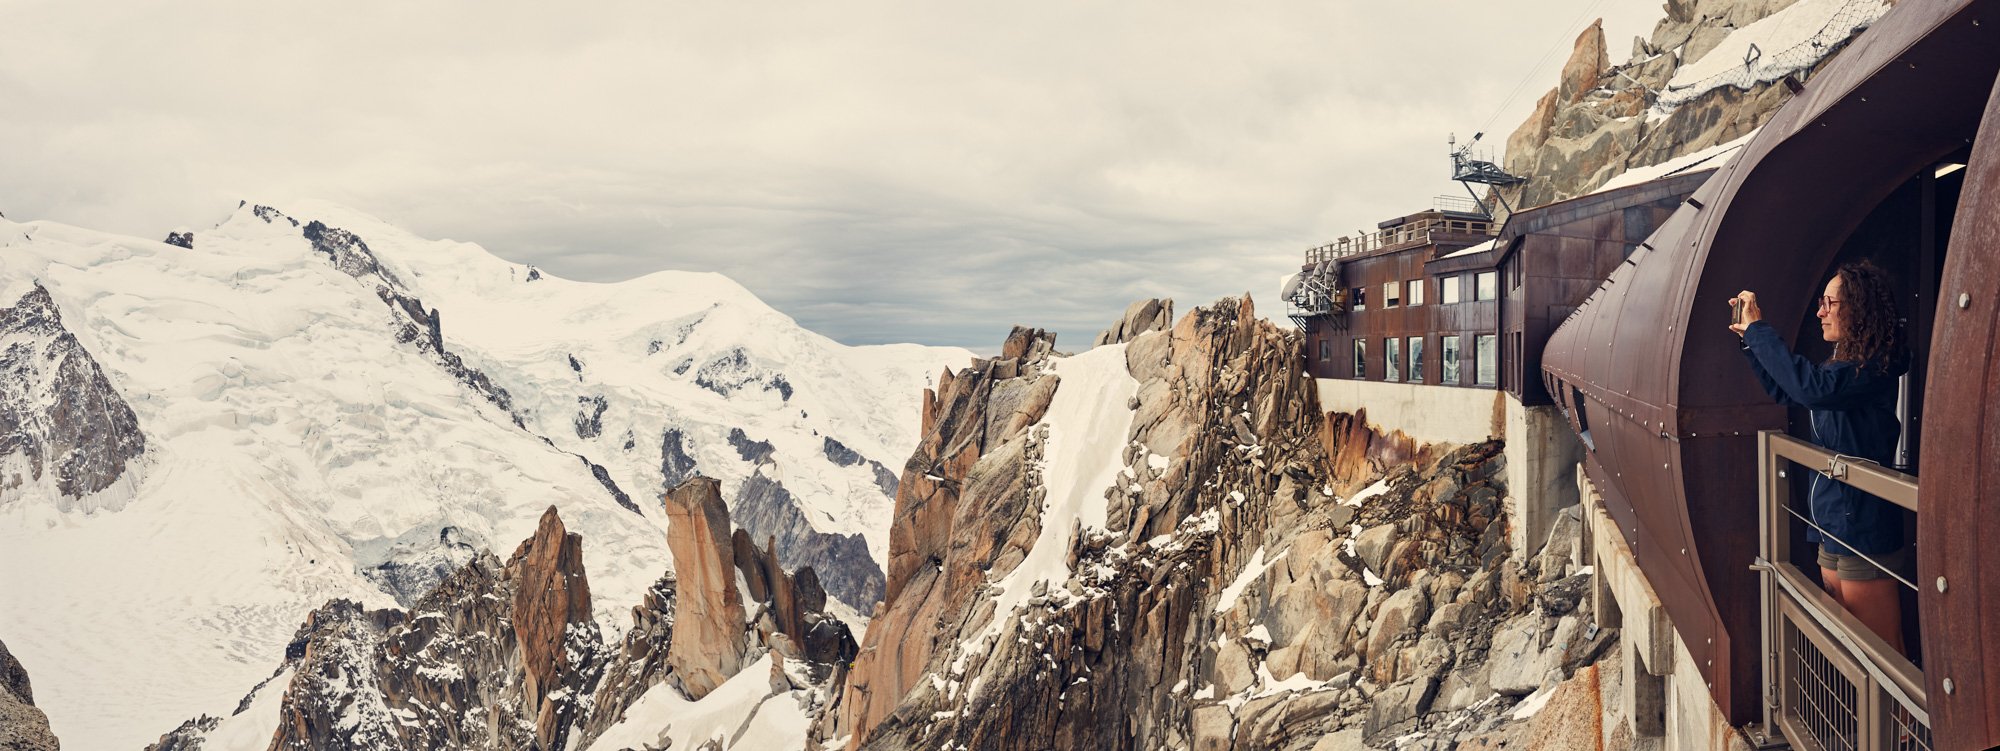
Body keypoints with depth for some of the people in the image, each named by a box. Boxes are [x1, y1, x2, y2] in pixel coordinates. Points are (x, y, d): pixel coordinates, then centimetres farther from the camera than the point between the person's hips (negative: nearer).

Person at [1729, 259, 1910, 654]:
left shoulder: (1875, 367, -17)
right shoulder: (1845, 365, 11)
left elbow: (1810, 386, -35)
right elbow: (1785, 392, 27)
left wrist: (1758, 329, -25)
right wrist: (1750, 339, 18)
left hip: (1864, 529, -10)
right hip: (1836, 525, 10)